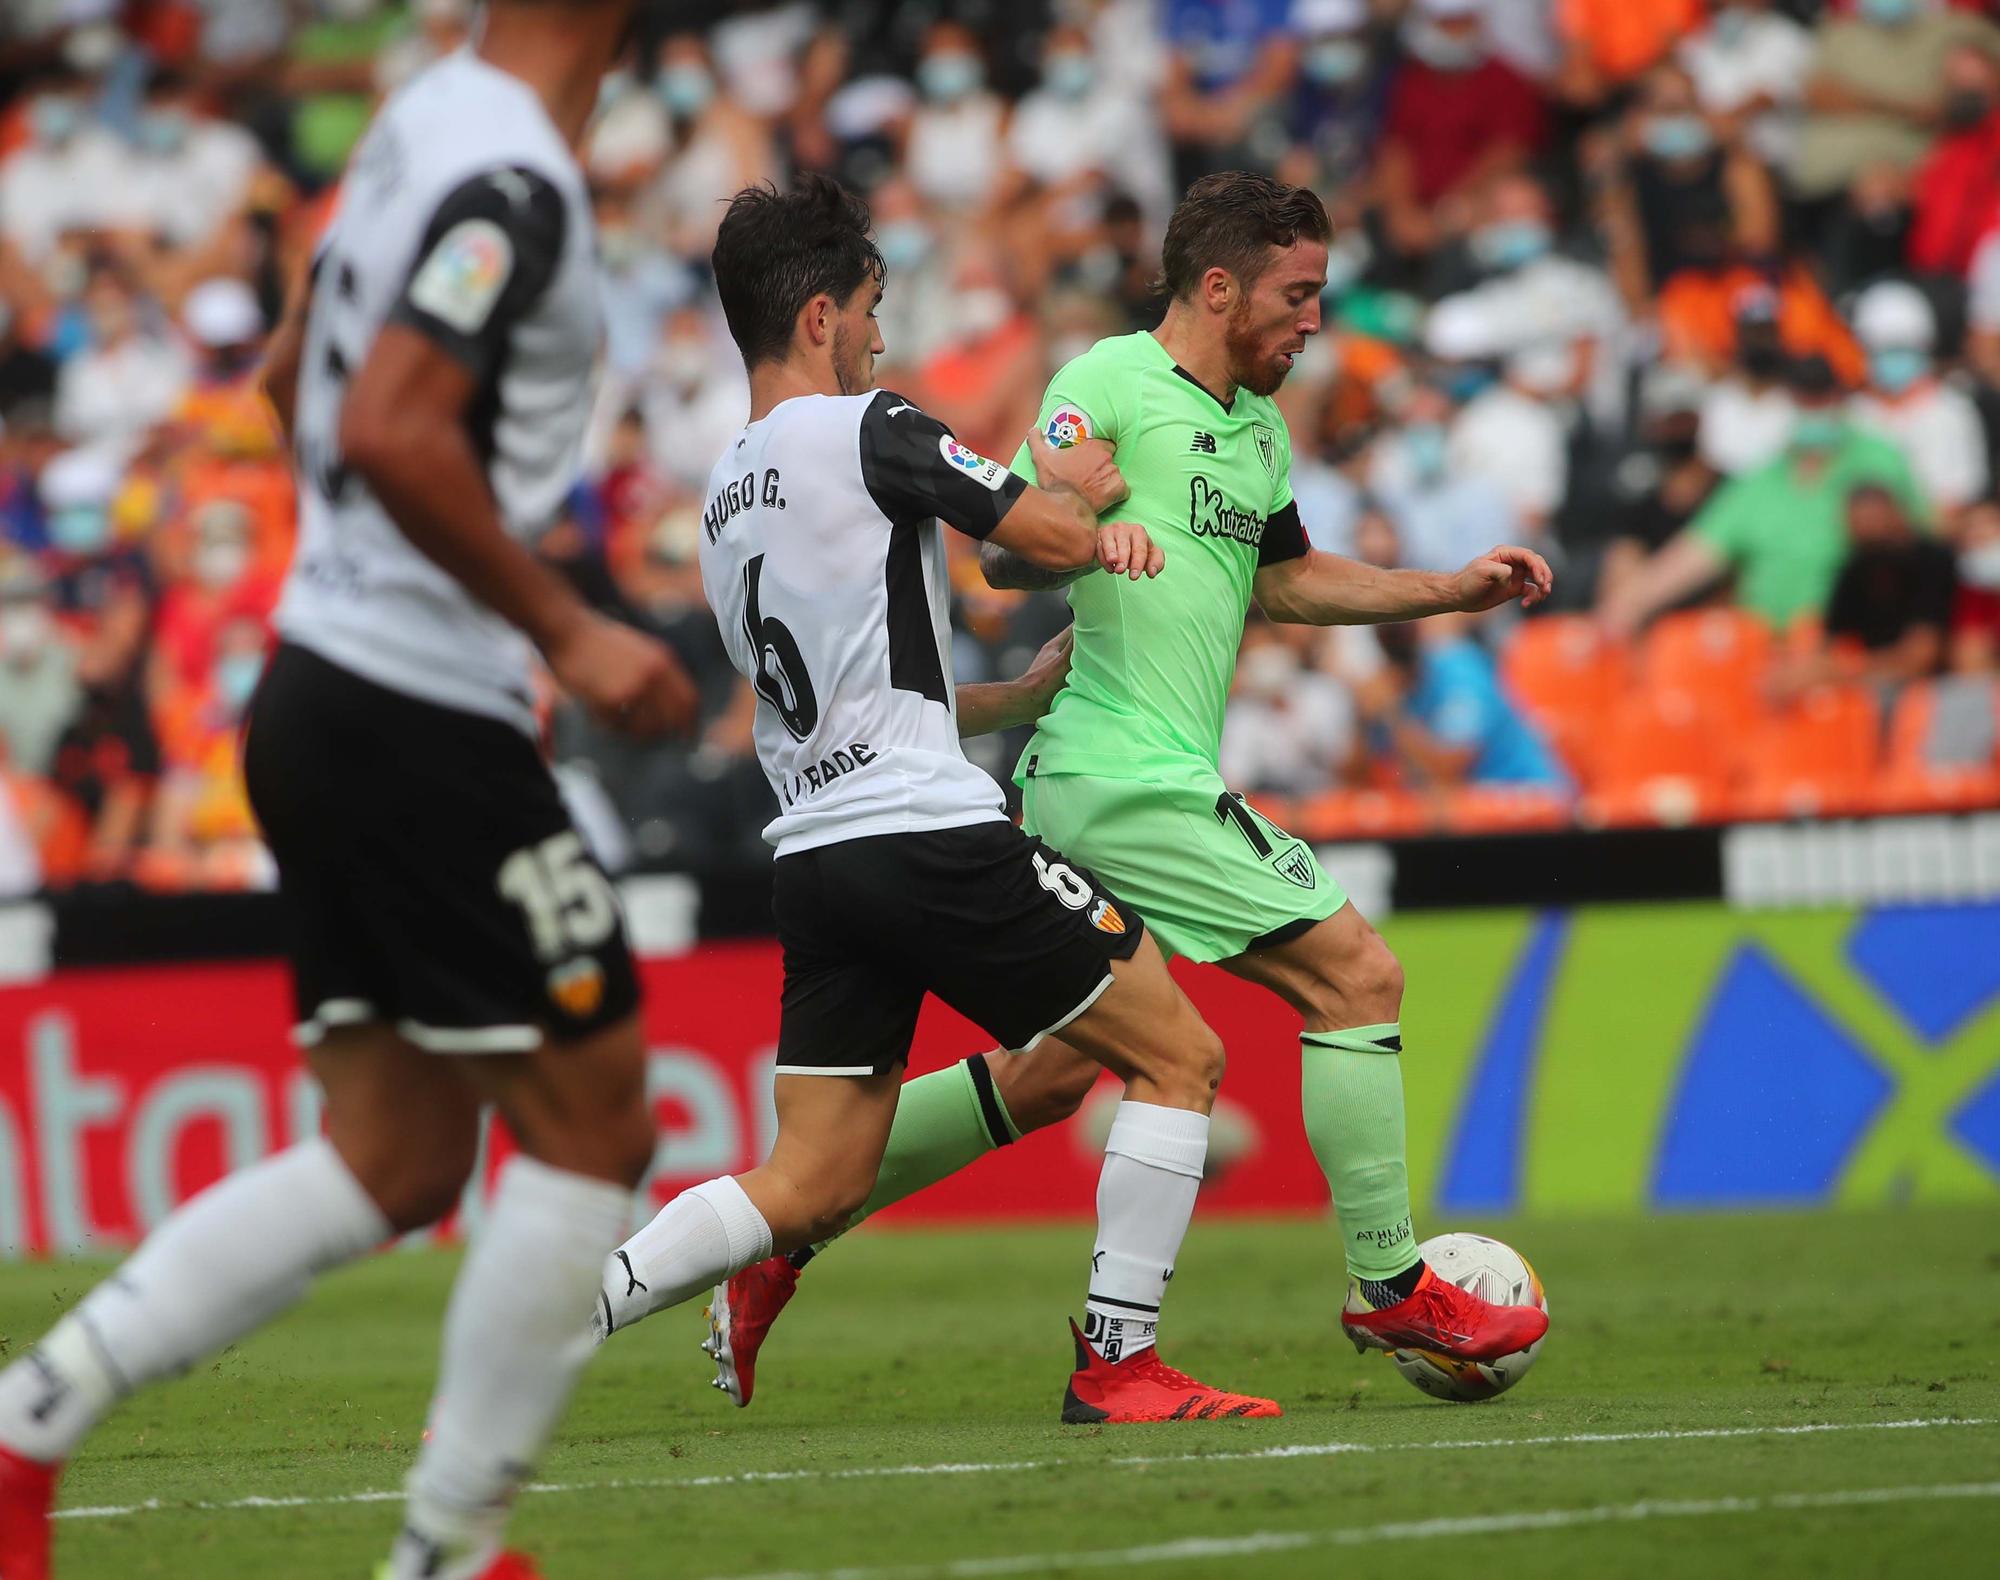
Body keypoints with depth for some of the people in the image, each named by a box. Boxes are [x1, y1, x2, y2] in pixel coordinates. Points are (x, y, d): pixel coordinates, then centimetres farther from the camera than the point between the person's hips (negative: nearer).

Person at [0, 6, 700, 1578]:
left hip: (327, 686, 10)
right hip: (420, 722, -10)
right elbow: (392, 433, -27)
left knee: (395, 1164, 11)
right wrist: (566, 631, -20)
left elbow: (296, 377, 24)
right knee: (593, 1123, -1)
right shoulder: (515, 180, -17)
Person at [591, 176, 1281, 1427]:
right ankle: (1118, 1363, 1)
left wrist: (1029, 694, 27)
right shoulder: (867, 431, -7)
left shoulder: (725, 502, 20)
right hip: (931, 835, -8)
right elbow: (1054, 538, -6)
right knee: (1180, 1056, 4)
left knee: (809, 1187, 10)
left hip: (815, 853, 8)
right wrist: (1081, 497, 16)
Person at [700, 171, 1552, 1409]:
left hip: (1140, 783, 10)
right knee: (1357, 976, -10)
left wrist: (1458, 590, 27)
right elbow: (1003, 554, -12)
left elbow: (1288, 578, 32)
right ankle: (1391, 1287, -3)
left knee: (1051, 1077, 12)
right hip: (1122, 778, -10)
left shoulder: (1259, 432, 18)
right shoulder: (1111, 383, -9)